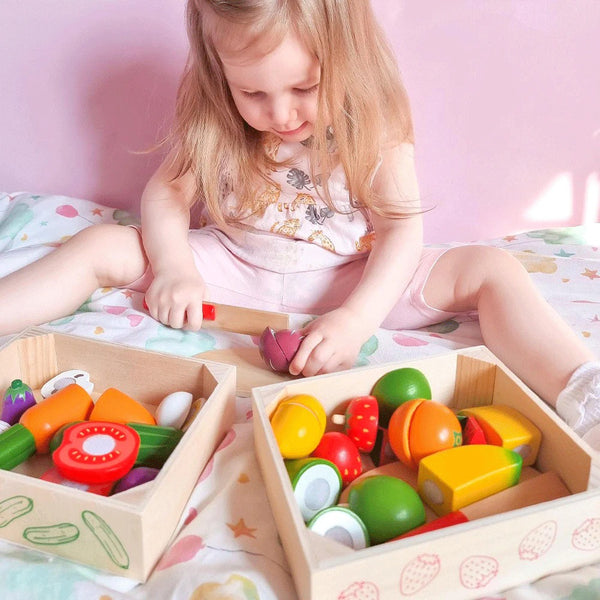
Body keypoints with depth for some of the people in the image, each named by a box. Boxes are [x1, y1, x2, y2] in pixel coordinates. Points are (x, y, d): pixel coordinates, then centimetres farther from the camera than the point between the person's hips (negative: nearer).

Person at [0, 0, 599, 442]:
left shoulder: (373, 121, -15)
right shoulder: (213, 123, -10)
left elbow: (402, 229, -18)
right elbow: (165, 192, -3)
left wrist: (357, 319, -33)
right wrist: (175, 268, -23)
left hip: (353, 279, -1)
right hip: (236, 269, 2)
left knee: (491, 269, -21)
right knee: (102, 246, -11)